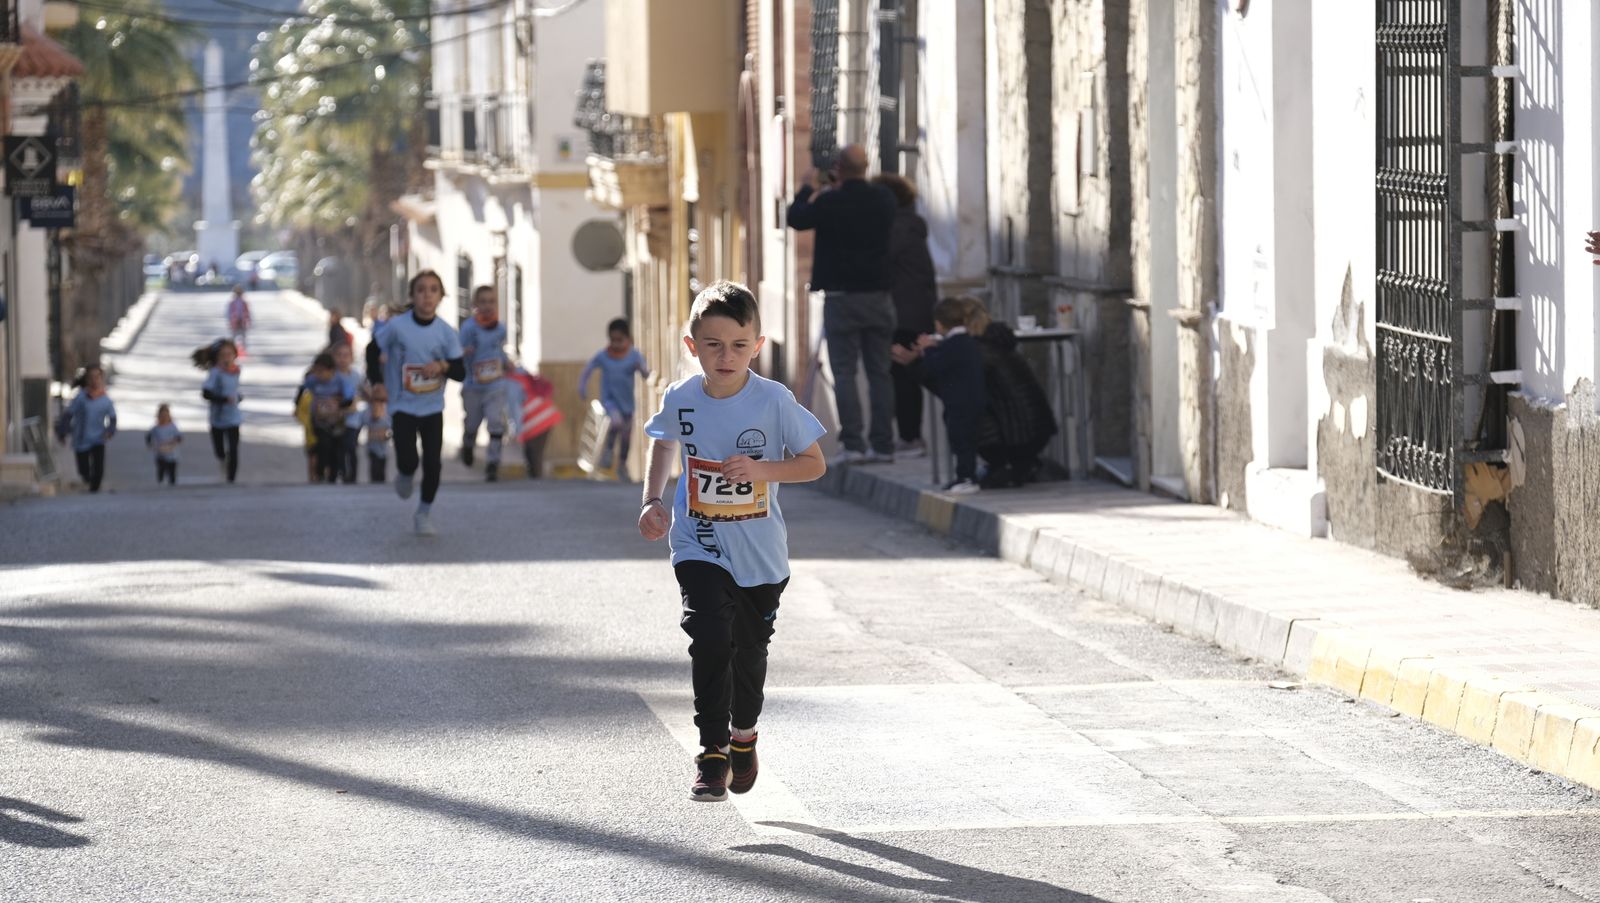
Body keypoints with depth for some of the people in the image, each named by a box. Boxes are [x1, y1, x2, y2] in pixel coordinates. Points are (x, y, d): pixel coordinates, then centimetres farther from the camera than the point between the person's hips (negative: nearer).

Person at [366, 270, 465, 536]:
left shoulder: (446, 332, -7)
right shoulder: (397, 327, -11)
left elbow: (461, 372, -5)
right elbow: (374, 350, 4)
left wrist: (443, 366, -25)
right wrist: (377, 381, -3)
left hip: (433, 407, 2)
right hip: (403, 406, -2)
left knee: (432, 463, -1)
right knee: (408, 461, -12)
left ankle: (424, 514, 18)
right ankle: (404, 474, 27)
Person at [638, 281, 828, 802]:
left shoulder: (774, 401, -16)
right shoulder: (681, 400, -9)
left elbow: (814, 463, -9)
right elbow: (662, 443, 14)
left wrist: (762, 469, -25)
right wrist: (653, 500, 3)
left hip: (760, 555, 0)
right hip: (699, 549, 0)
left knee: (749, 651, 16)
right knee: (710, 639, -20)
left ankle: (744, 734, 43)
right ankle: (712, 753, -12)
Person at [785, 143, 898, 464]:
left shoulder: (830, 203, -12)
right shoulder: (884, 200, 0)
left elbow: (796, 218, 4)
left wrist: (808, 189, 21)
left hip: (841, 297, -4)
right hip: (878, 294, 4)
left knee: (844, 372, -2)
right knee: (879, 371, 7)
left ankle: (853, 444, -10)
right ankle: (883, 444, 5)